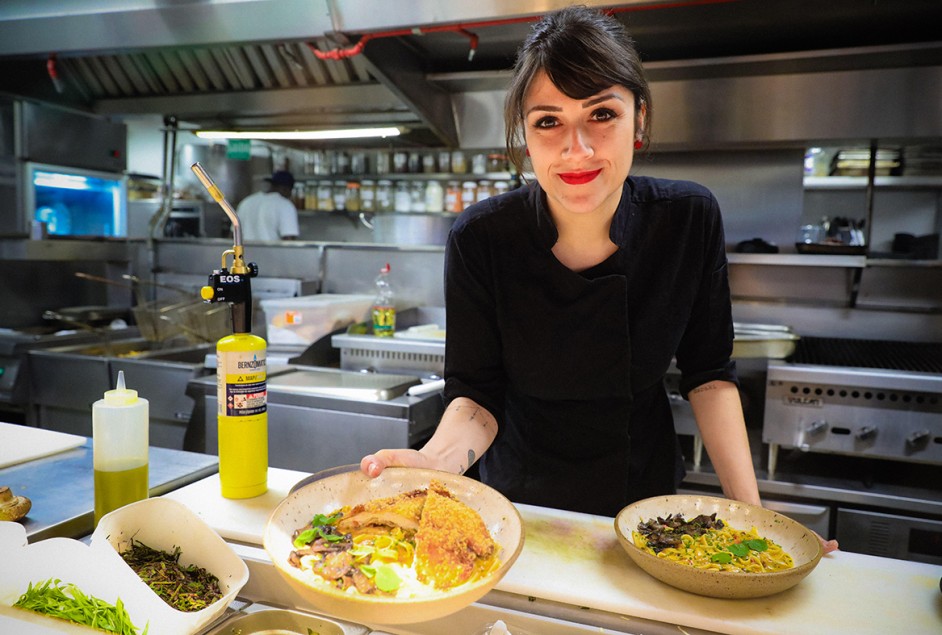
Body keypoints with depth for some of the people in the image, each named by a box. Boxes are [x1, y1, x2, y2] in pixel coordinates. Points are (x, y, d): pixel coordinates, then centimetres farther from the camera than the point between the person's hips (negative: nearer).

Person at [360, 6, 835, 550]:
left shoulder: (691, 219, -19)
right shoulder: (480, 240, -24)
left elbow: (709, 373, -8)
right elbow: (477, 393, -18)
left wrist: (749, 508, -15)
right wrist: (434, 459, -38)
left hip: (648, 492, 2)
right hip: (522, 500, -1)